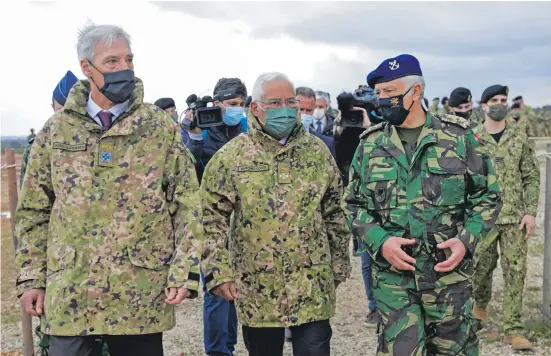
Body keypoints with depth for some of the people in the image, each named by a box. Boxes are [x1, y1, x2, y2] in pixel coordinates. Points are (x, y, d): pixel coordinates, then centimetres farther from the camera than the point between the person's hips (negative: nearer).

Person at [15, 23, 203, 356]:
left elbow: (187, 205, -1)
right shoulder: (56, 130, 6)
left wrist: (184, 272, -8)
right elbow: (34, 211, 9)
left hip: (142, 295, -1)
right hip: (69, 295, 1)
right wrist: (32, 277, 4)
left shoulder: (161, 127, 1)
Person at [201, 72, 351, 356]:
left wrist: (339, 265, 11)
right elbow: (211, 219, -4)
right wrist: (218, 272, -11)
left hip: (312, 286, 1)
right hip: (256, 288, -1)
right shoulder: (231, 156, -4)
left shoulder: (317, 151, 4)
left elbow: (335, 214, 10)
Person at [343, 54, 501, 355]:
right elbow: (354, 205, 7)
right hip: (392, 274, 1)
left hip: (449, 271, 0)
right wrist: (380, 242, -10)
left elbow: (486, 196, 5)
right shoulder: (370, 144, 4)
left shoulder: (457, 136, 0)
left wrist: (466, 239, -11)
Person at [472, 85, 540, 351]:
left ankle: (513, 330, 5)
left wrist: (531, 212, -5)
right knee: (481, 268, 10)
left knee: (515, 273, -1)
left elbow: (532, 177, 4)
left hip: (515, 218, 1)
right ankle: (480, 306, 40)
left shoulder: (520, 139, 5)